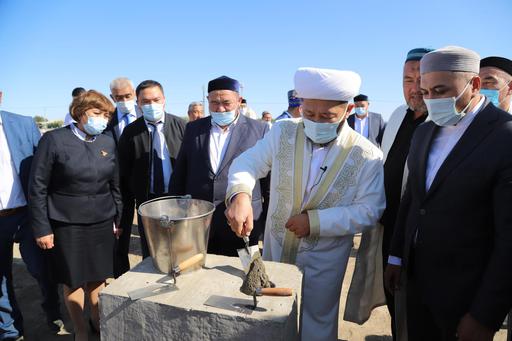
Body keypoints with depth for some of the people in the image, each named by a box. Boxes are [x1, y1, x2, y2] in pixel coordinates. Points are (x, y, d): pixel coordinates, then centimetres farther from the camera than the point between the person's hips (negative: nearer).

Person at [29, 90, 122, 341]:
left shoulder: (108, 143, 3)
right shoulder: (53, 140, -8)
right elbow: (37, 187, -7)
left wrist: (119, 218, 9)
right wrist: (41, 228, -8)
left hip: (102, 222, 3)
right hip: (66, 224, -3)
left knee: (98, 276, 14)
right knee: (73, 280, 11)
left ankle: (97, 320, 38)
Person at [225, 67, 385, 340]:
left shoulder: (367, 156, -16)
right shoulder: (283, 133, -10)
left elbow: (368, 212, -14)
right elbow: (247, 163, -11)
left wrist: (315, 221, -24)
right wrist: (240, 194, -33)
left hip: (324, 261, -2)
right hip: (275, 249, 3)